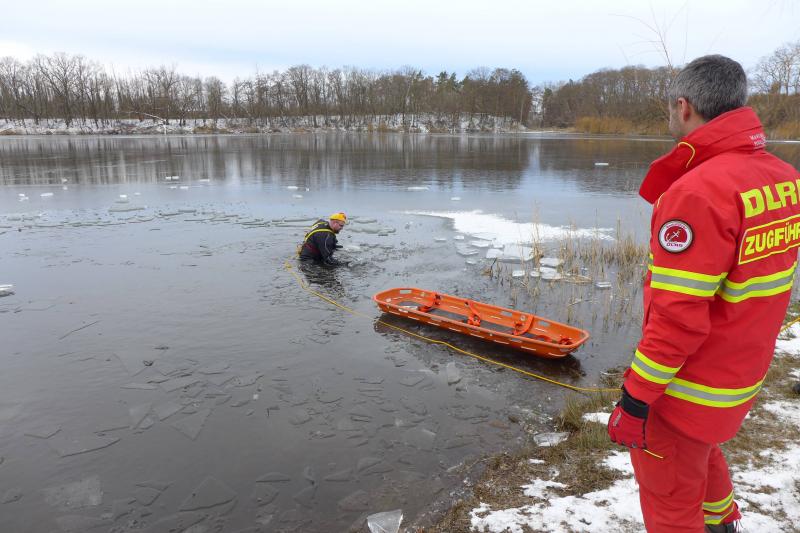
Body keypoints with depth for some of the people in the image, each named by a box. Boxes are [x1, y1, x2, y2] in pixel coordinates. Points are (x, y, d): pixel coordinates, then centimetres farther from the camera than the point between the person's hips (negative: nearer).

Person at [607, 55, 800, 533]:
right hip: (742, 376, 9)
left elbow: (678, 319, -27)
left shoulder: (697, 193, -27)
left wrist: (634, 401, -19)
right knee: (701, 451, 34)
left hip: (688, 391, -9)